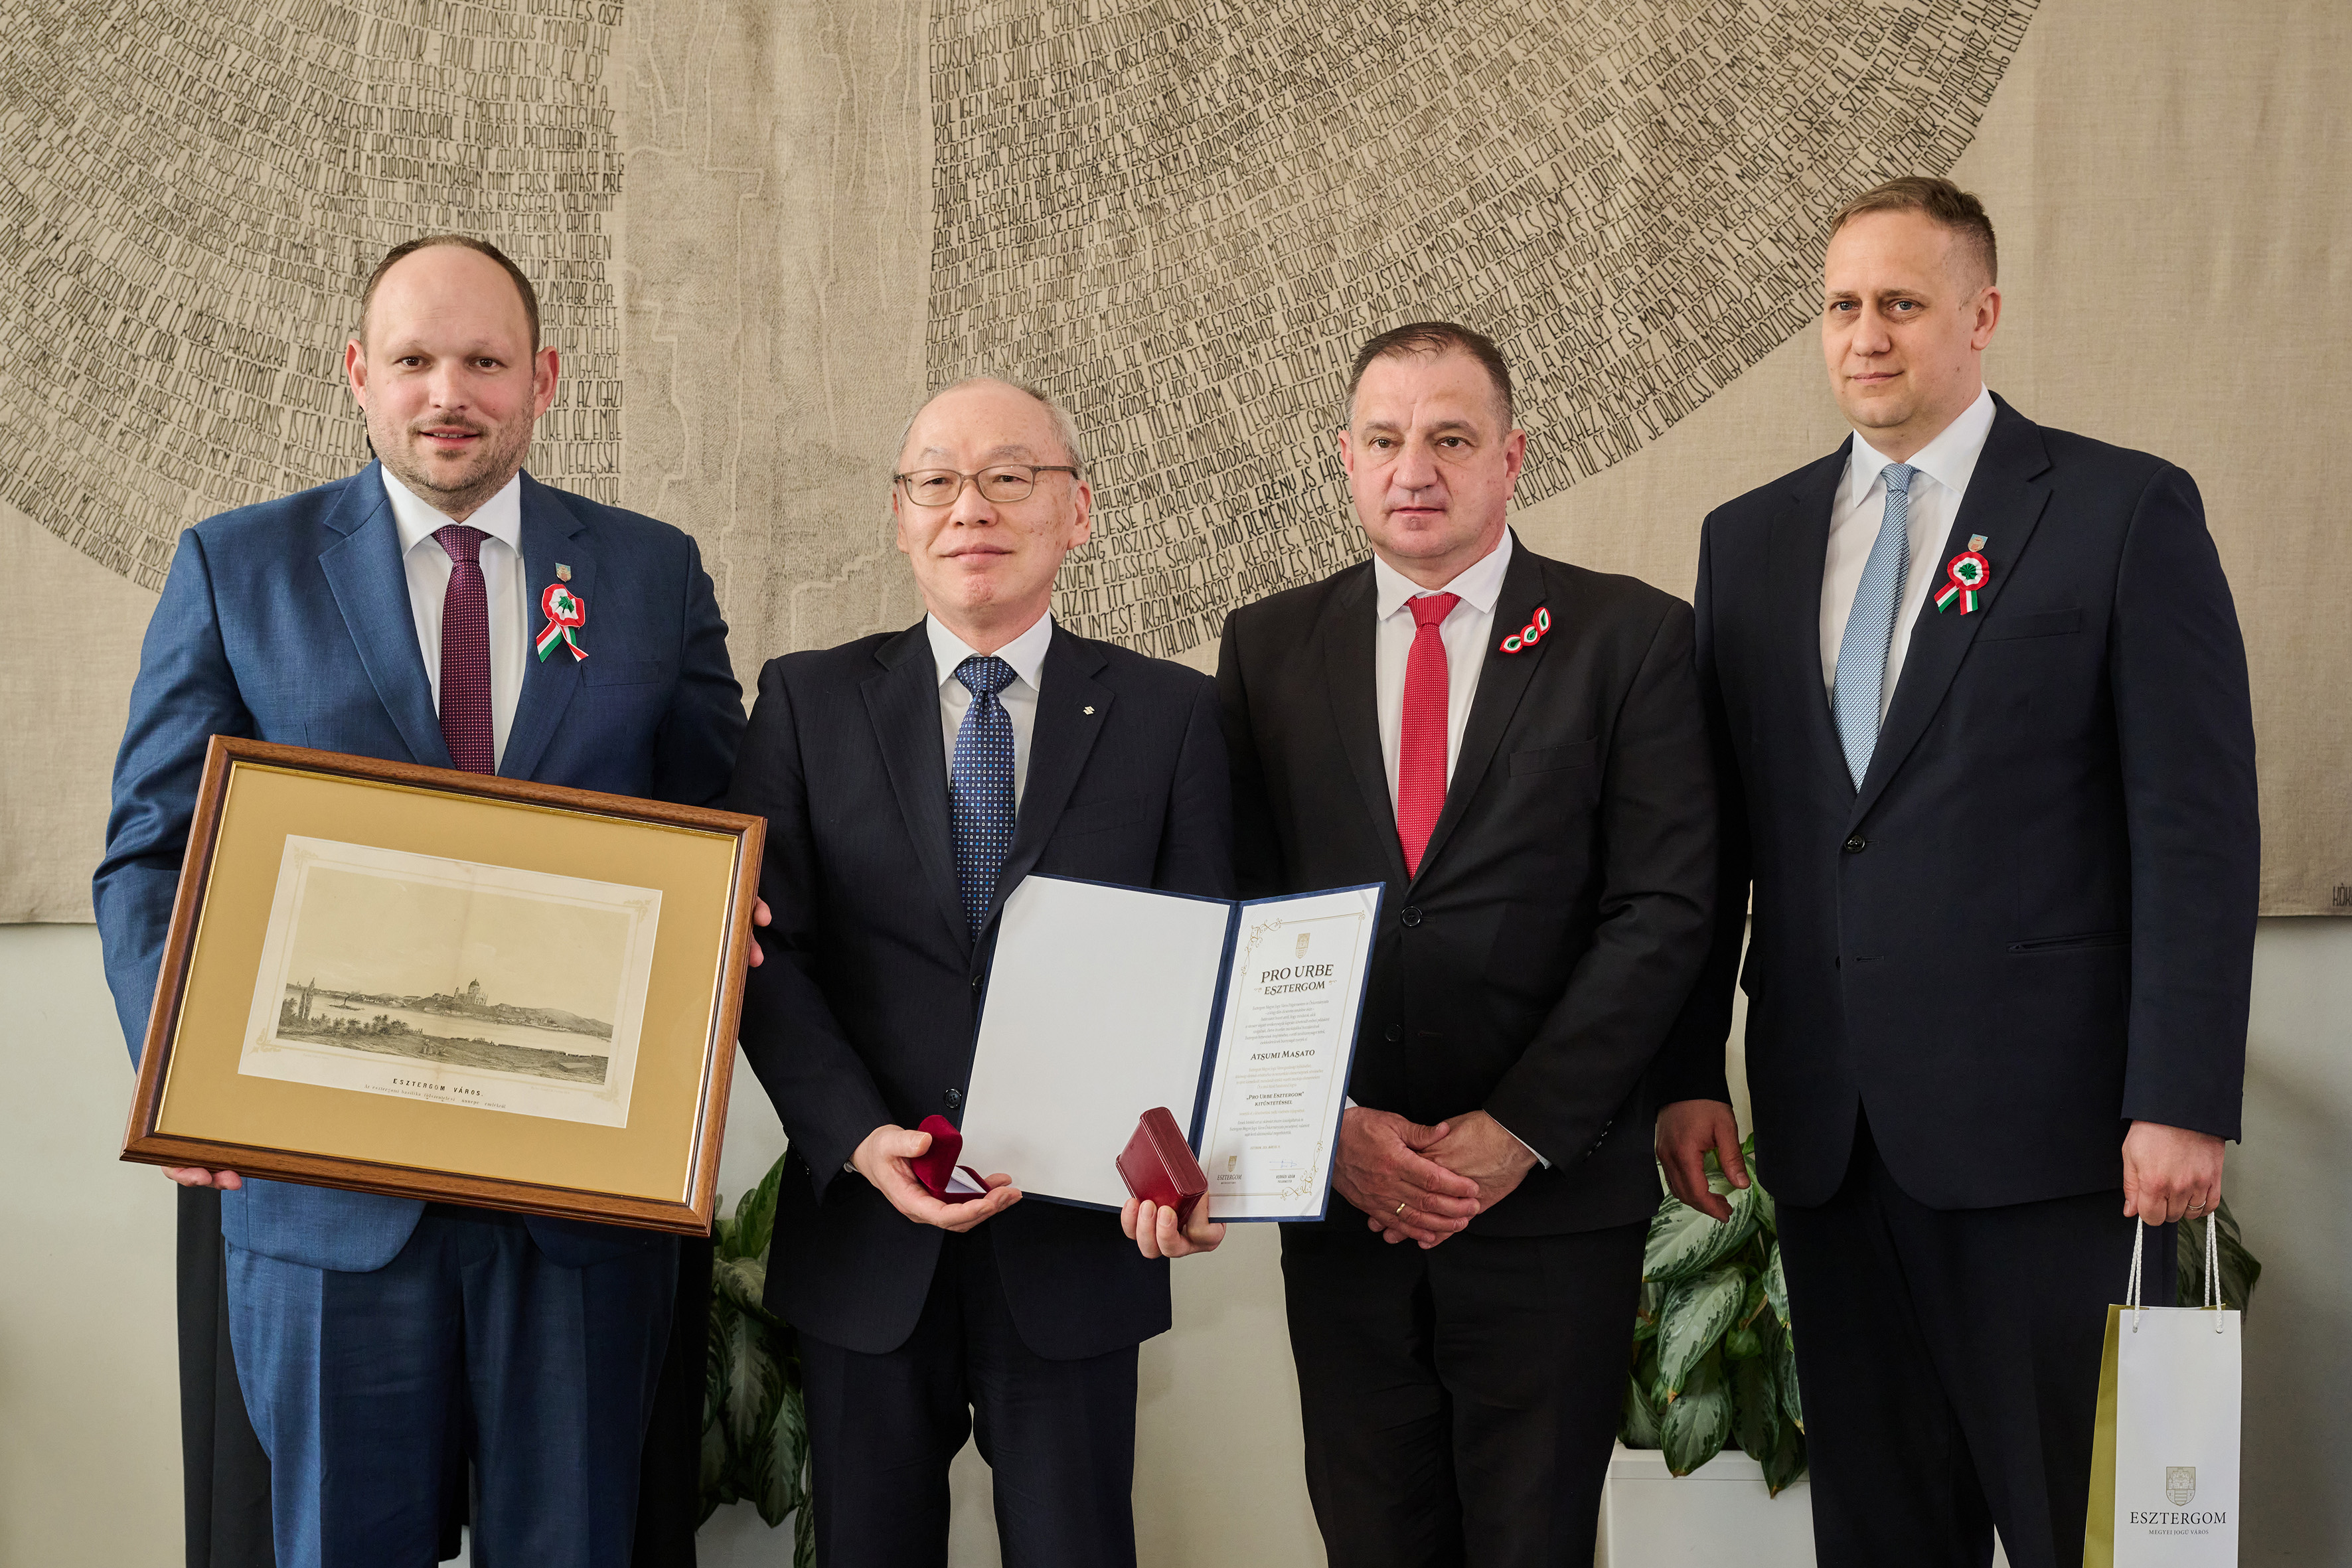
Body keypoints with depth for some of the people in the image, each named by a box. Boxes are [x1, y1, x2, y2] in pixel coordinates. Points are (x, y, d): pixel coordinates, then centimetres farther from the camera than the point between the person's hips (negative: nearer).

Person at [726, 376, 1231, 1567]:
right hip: (863, 1239, 1)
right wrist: (858, 1139, -17)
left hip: (1077, 1242, -1)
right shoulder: (806, 701, 5)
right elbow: (765, 954, -1)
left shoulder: (1171, 714, 4)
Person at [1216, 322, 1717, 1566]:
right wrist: (1334, 1125, -8)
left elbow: (1662, 913, -6)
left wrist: (1516, 1131, -12)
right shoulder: (1268, 647, 9)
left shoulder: (1631, 638, 1)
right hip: (1337, 1198, 2)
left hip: (1554, 1193, -2)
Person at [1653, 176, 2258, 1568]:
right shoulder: (1751, 538, 13)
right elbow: (1719, 827, 13)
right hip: (1827, 1127, 4)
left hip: (2042, 1120, -4)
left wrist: (2181, 1103, -12)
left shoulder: (2128, 511, -1)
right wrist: (1691, 1073, 7)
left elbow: (2199, 825, -6)